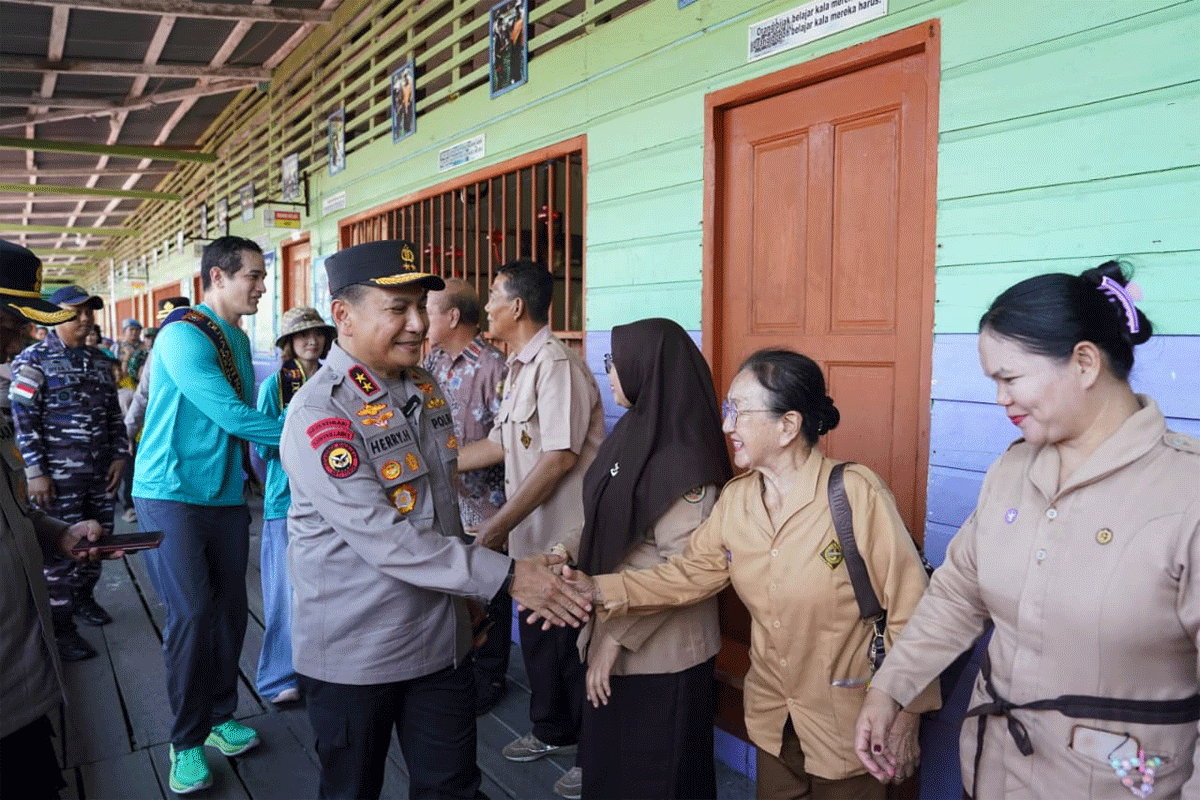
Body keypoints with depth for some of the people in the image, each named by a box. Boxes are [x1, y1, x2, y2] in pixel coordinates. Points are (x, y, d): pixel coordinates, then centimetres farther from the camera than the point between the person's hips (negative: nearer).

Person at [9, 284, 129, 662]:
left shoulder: (99, 361, 13)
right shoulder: (34, 360, -5)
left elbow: (114, 414, 18)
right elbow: (23, 419, -10)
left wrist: (120, 454, 8)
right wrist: (35, 473, -15)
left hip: (100, 474, 6)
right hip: (59, 475, -6)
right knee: (60, 548, -2)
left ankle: (83, 597, 36)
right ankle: (60, 627, 10)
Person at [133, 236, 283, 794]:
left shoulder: (238, 339, 11)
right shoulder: (184, 336, -16)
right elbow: (232, 416, -20)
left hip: (226, 494, 7)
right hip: (173, 493, -7)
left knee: (229, 610, 9)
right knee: (192, 613, -6)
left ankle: (219, 716, 26)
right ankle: (187, 741, 11)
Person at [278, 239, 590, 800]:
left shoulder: (425, 386, 5)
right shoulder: (318, 414, -21)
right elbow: (385, 539, -27)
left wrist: (469, 594, 20)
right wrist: (505, 576, -26)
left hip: (441, 637, 6)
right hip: (354, 654, -6)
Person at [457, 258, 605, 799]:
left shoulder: (556, 365, -18)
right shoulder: (521, 367, 12)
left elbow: (559, 457, -24)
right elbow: (503, 445, 16)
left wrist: (499, 524, -21)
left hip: (567, 536, -9)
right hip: (532, 534, 9)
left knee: (574, 645, 4)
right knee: (538, 635, 21)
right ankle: (553, 732, 41)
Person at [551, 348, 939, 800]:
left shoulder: (857, 493, -23)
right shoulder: (735, 499, -3)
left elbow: (905, 609, -18)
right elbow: (690, 573, -2)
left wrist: (905, 715, -12)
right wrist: (601, 590, -13)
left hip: (849, 724, -5)